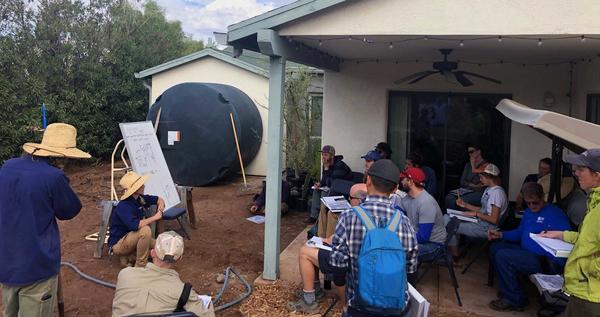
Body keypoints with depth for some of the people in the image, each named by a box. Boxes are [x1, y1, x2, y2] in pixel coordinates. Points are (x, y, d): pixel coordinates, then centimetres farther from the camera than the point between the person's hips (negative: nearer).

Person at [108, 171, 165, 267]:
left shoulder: (140, 199, -3)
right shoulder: (124, 207, -26)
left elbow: (159, 199, 14)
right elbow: (134, 225, -41)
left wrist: (161, 205, -11)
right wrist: (154, 217, -29)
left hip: (131, 239, 8)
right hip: (118, 244, -8)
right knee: (145, 230, -32)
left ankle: (127, 256, 9)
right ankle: (140, 266, -18)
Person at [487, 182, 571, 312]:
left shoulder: (555, 213, -13)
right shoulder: (528, 212, 16)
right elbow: (520, 233, 25)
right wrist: (501, 234, 11)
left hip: (548, 262, -10)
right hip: (527, 252, 10)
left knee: (502, 256, -24)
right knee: (495, 248, 11)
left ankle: (514, 300, -9)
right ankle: (507, 290, 12)